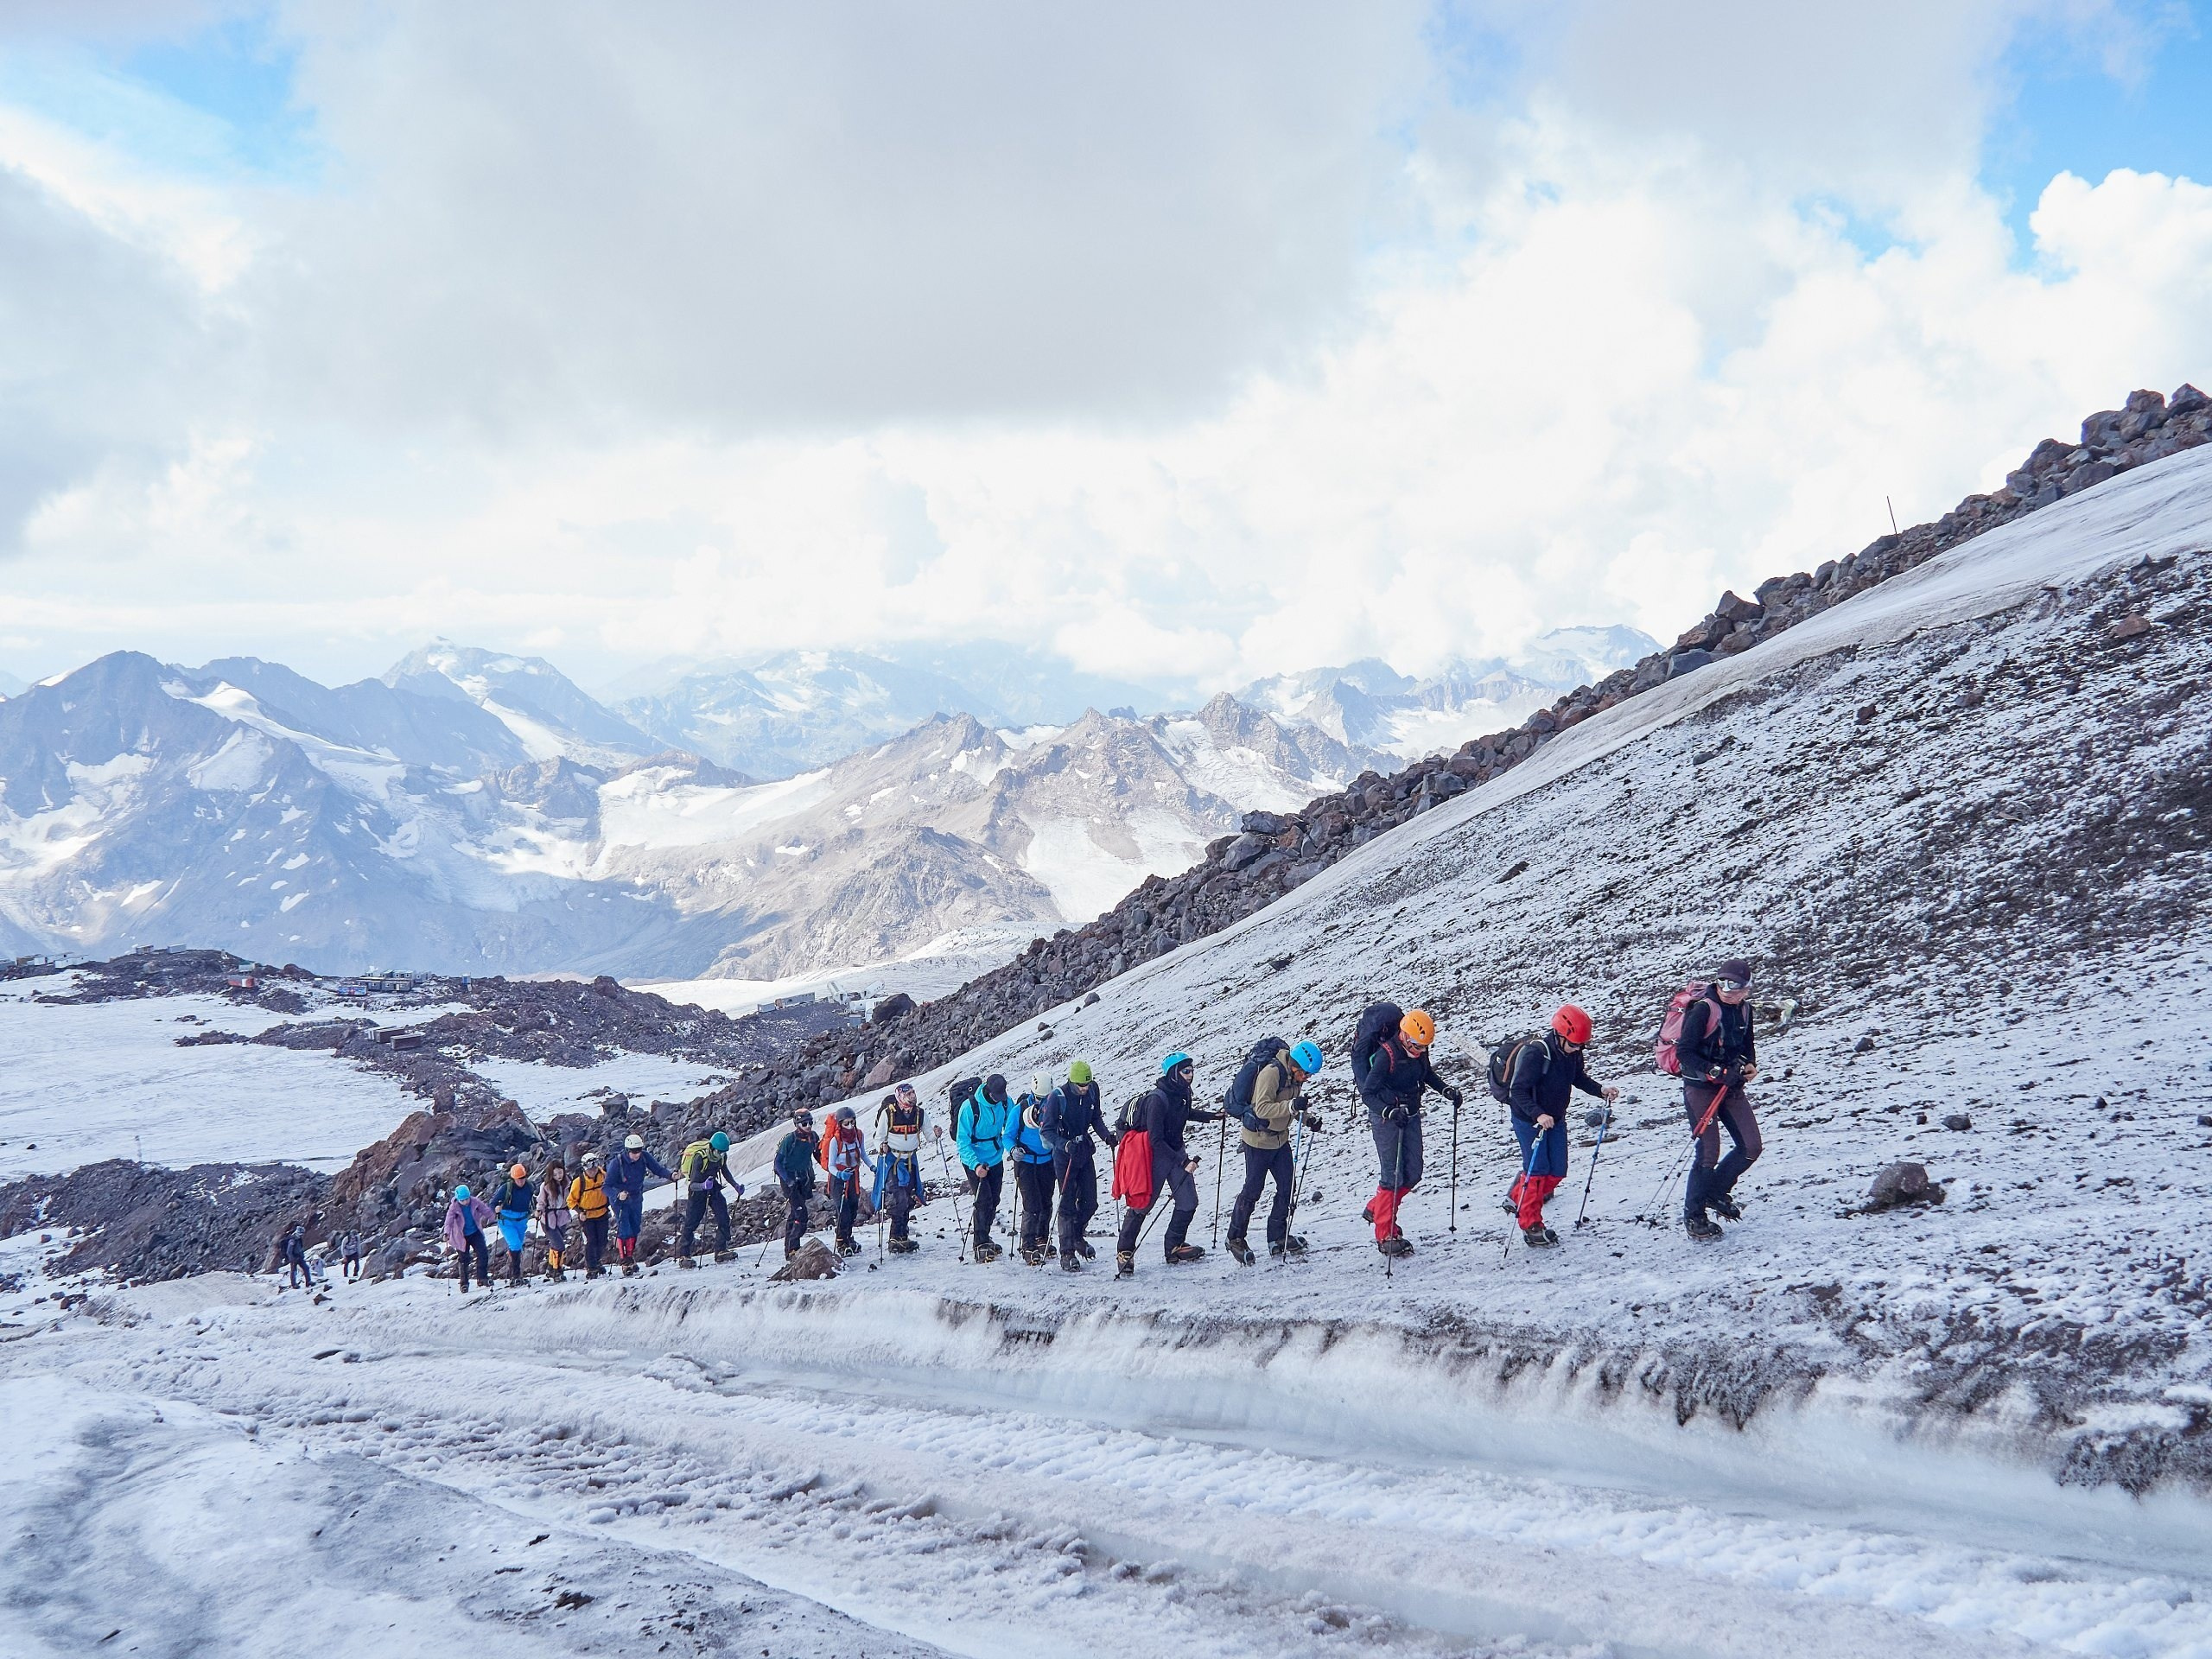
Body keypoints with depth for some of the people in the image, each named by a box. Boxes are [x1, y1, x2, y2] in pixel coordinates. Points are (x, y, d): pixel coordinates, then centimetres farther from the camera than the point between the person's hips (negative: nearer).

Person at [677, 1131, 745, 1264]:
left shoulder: (722, 1156, -11)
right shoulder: (700, 1158, -30)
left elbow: (725, 1171, 12)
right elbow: (693, 1185, -31)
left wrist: (736, 1187, 8)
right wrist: (703, 1186, -50)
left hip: (712, 1187, 6)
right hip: (697, 1188, -6)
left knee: (723, 1218, -8)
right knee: (691, 1223, -6)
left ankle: (721, 1250, -2)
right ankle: (683, 1255, 2)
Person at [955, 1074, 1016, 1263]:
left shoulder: (1006, 1103, -8)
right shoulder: (970, 1106, -21)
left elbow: (1011, 1128, 8)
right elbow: (962, 1141, -20)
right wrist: (975, 1165, -32)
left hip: (996, 1160, 5)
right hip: (975, 1162, -5)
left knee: (993, 1202, 12)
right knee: (983, 1201, -15)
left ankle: (984, 1240, 30)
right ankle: (981, 1246, -13)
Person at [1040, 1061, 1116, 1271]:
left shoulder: (1092, 1090, -3)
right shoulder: (1057, 1097, -19)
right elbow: (1046, 1130, -17)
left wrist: (1106, 1135, -6)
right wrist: (1065, 1145, -32)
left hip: (1085, 1152, 5)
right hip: (1064, 1156, -5)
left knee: (1090, 1202, 9)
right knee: (1068, 1204, -4)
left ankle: (1077, 1236, 35)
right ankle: (1067, 1252, 3)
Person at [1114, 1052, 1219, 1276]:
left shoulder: (1183, 1092, -1)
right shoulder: (1157, 1099, -26)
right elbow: (1156, 1140, -25)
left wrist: (1211, 1116, 18)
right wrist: (1182, 1162, -26)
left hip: (1176, 1151, 7)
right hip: (1156, 1155, -7)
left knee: (1188, 1202, 1)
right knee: (1142, 1204, -1)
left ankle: (1175, 1248, 17)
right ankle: (1124, 1252, 13)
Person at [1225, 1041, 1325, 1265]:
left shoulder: (1295, 1076, 1)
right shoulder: (1271, 1073, -25)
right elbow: (1262, 1109, -32)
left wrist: (1308, 1118, -5)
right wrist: (1292, 1105, -42)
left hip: (1280, 1139, 8)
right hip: (1259, 1139, -8)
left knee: (1286, 1187, 6)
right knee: (1253, 1189, 0)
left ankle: (1278, 1238, 15)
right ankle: (1236, 1238, 12)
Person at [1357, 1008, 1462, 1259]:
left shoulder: (1420, 1050, -3)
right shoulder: (1385, 1055, -23)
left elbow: (1427, 1074, 19)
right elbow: (1368, 1092, -22)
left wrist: (1446, 1089, 3)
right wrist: (1389, 1111, -37)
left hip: (1411, 1115, 7)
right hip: (1385, 1117, -7)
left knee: (1413, 1174, 7)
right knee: (1392, 1176, -9)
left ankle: (1377, 1209, 30)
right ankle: (1385, 1236, 0)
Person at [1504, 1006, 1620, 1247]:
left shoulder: (1573, 1053, -6)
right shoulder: (1534, 1053, -27)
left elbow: (1579, 1078, 11)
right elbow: (1518, 1090, -27)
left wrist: (1601, 1090, -6)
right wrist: (1538, 1115, -39)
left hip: (1555, 1119, 7)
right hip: (1529, 1119, -7)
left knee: (1557, 1171, 6)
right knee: (1537, 1170, -8)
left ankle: (1517, 1199, 29)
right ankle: (1531, 1226, 3)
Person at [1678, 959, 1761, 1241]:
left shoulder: (1744, 1010, 6)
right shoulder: (1703, 1009, -15)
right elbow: (1684, 1051, -17)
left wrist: (1750, 1065, 1)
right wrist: (1713, 1072, -24)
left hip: (1731, 1088, 7)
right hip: (1700, 1088, -7)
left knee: (1752, 1147, 1)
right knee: (1709, 1152, -9)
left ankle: (1716, 1192, 23)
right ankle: (1694, 1215, 7)